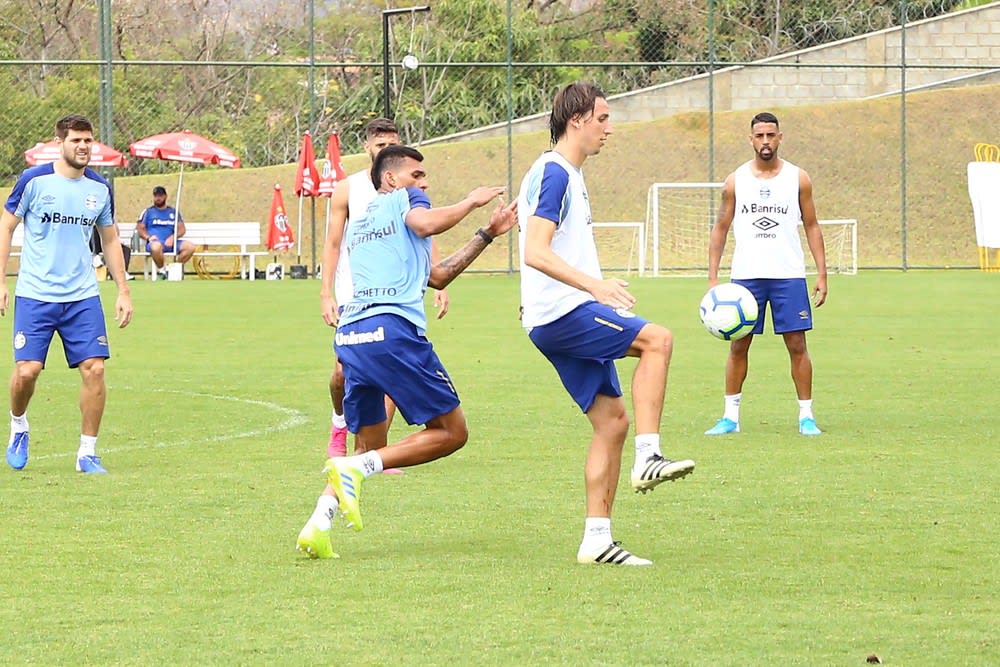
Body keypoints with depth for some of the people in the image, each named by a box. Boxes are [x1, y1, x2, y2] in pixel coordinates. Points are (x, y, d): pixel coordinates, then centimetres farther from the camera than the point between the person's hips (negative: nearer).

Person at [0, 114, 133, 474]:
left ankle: (87, 452, 3)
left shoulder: (99, 188, 6)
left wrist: (123, 290, 13)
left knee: (94, 367, -8)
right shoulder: (34, 180, -5)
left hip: (83, 296, 3)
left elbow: (110, 240, 18)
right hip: (35, 294, -3)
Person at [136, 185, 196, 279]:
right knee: (156, 246, -42)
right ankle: (161, 270, -17)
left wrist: (173, 237, -7)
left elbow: (182, 229, 14)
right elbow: (140, 229, 9)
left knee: (190, 246, -24)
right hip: (155, 242, -3)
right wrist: (148, 237, -11)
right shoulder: (148, 212, 16)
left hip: (170, 242, 3)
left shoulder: (173, 212, 21)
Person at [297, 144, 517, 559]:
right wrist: (470, 202, 2)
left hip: (349, 335, 8)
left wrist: (487, 234, 36)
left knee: (371, 447, 17)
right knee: (451, 432, -1)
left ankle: (319, 523, -5)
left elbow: (436, 276, 35)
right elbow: (426, 223, -15)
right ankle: (355, 469, -17)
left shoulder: (360, 224, 34)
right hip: (391, 330, -8)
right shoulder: (404, 199, 12)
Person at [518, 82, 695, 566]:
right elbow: (536, 253, -23)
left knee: (611, 419, 5)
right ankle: (647, 457, -23)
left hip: (571, 318, 10)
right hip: (561, 314, -10)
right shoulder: (553, 173, -12)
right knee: (657, 339, -21)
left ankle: (596, 539, 4)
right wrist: (595, 285, -32)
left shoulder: (568, 175, 20)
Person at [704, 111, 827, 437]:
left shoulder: (798, 178, 4)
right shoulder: (735, 181, 5)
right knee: (738, 345, 2)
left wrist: (822, 273, 1)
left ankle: (806, 416, 5)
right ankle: (730, 416, 11)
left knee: (797, 344, -2)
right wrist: (713, 278, 2)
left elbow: (811, 226, 8)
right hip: (745, 275, 1)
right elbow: (721, 228, 9)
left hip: (789, 275, -1)